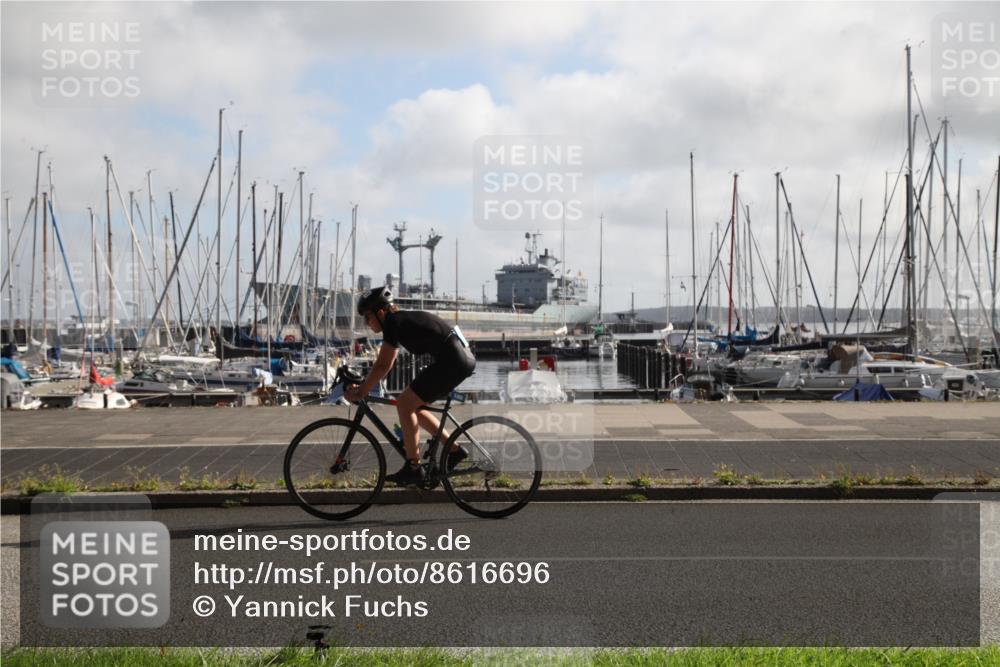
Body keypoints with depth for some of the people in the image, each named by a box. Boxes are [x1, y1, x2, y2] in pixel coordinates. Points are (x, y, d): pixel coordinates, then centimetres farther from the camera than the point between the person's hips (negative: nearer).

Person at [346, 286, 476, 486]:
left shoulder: (393, 323, -10)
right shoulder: (401, 321, 18)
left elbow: (382, 365, -13)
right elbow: (385, 365, 23)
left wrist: (361, 392, -6)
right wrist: (363, 385, 19)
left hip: (452, 361, -10)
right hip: (463, 359, 10)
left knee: (404, 404, -7)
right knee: (413, 407, 15)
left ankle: (413, 467, -5)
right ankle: (454, 450, 17)